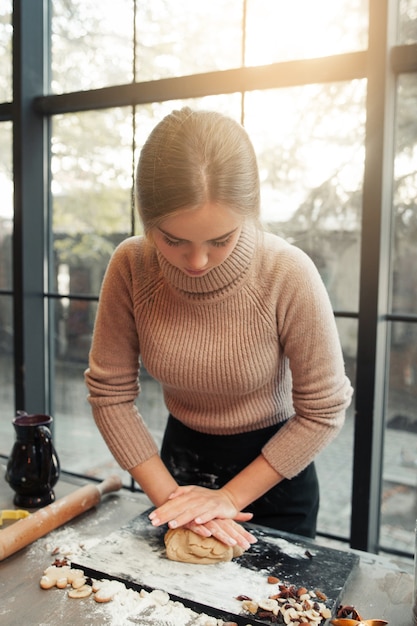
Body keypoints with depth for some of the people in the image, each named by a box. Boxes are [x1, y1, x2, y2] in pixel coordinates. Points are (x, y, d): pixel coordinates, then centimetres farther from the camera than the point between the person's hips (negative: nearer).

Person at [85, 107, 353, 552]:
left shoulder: (288, 275, -28)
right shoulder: (131, 267, -21)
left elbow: (323, 411, -19)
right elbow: (110, 393, -13)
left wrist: (230, 498, -17)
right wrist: (170, 495, -17)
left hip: (272, 471, -2)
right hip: (179, 457, 3)